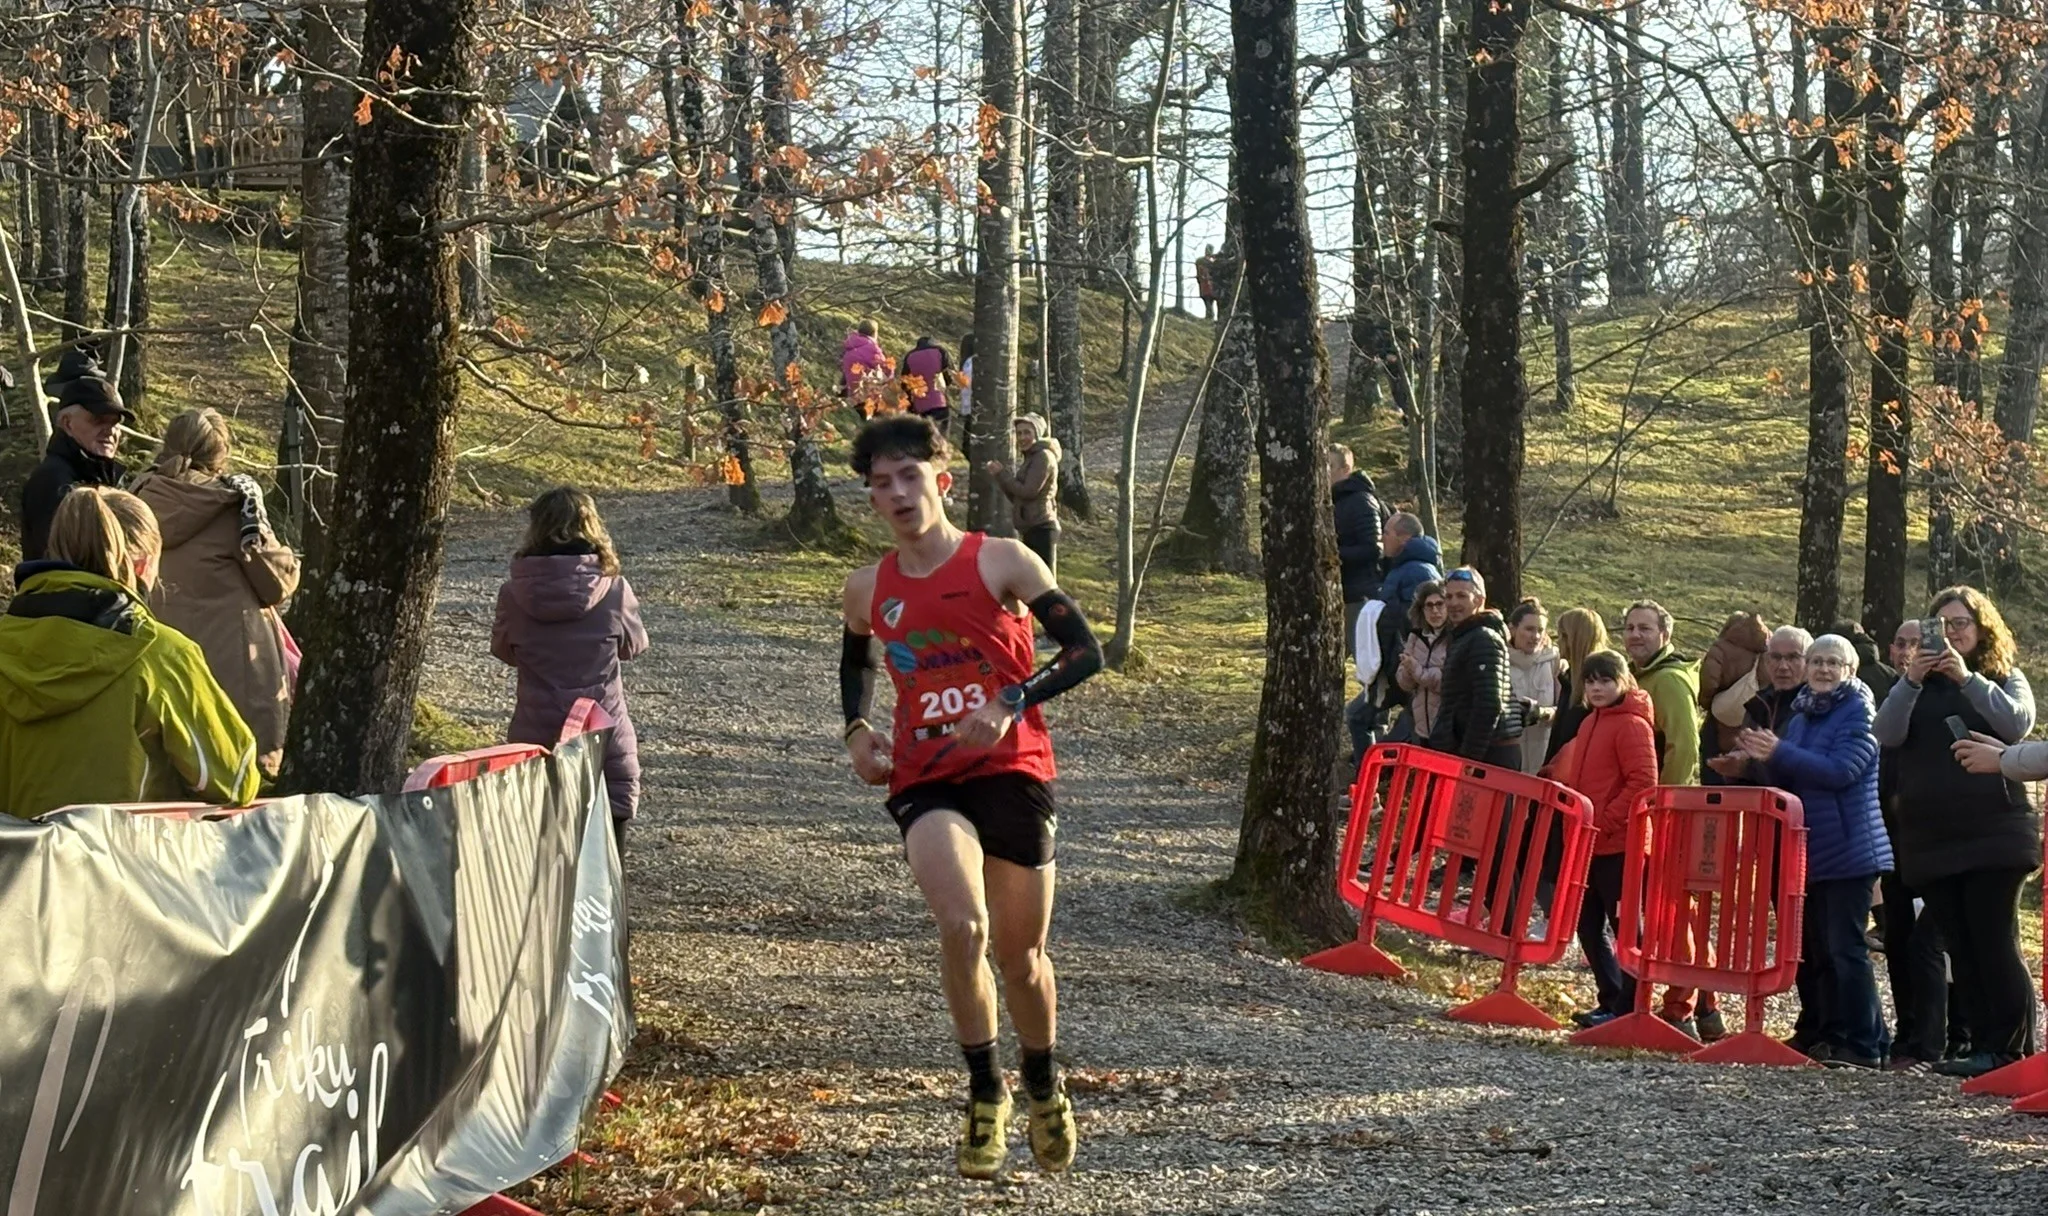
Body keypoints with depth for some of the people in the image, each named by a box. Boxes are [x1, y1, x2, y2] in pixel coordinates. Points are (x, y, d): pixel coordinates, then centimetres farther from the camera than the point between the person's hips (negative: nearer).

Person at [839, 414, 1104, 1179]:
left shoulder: (1002, 563, -5)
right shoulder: (868, 590, 6)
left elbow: (1084, 651, -7)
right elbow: (856, 663, 28)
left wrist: (1011, 704, -20)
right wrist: (857, 730, 11)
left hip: (1012, 772, -1)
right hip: (925, 780, 1)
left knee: (1021, 954, 9)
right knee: (963, 927, -24)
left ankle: (1044, 1089, 37)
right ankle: (986, 1095, -6)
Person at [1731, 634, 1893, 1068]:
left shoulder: (1859, 713, -7)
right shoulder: (1801, 716, 16)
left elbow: (1841, 770, -20)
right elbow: (1784, 782, 16)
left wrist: (1779, 753, -22)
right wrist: (1764, 759, -5)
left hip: (1848, 851, -8)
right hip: (1811, 850, 8)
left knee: (1844, 946, -10)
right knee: (1813, 948, 11)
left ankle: (1864, 1045, -8)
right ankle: (1819, 1034, 20)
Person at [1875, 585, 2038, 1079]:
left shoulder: (2004, 678, 7)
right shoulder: (1917, 685, 13)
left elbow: (2018, 723, -13)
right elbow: (1886, 734, -2)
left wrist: (1967, 678, -19)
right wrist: (1911, 680, -15)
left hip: (1993, 832, -4)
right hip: (1931, 836, 4)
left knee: (1995, 942, -8)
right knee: (1960, 947, 5)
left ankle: (2013, 1049, -4)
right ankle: (1983, 1046, 10)